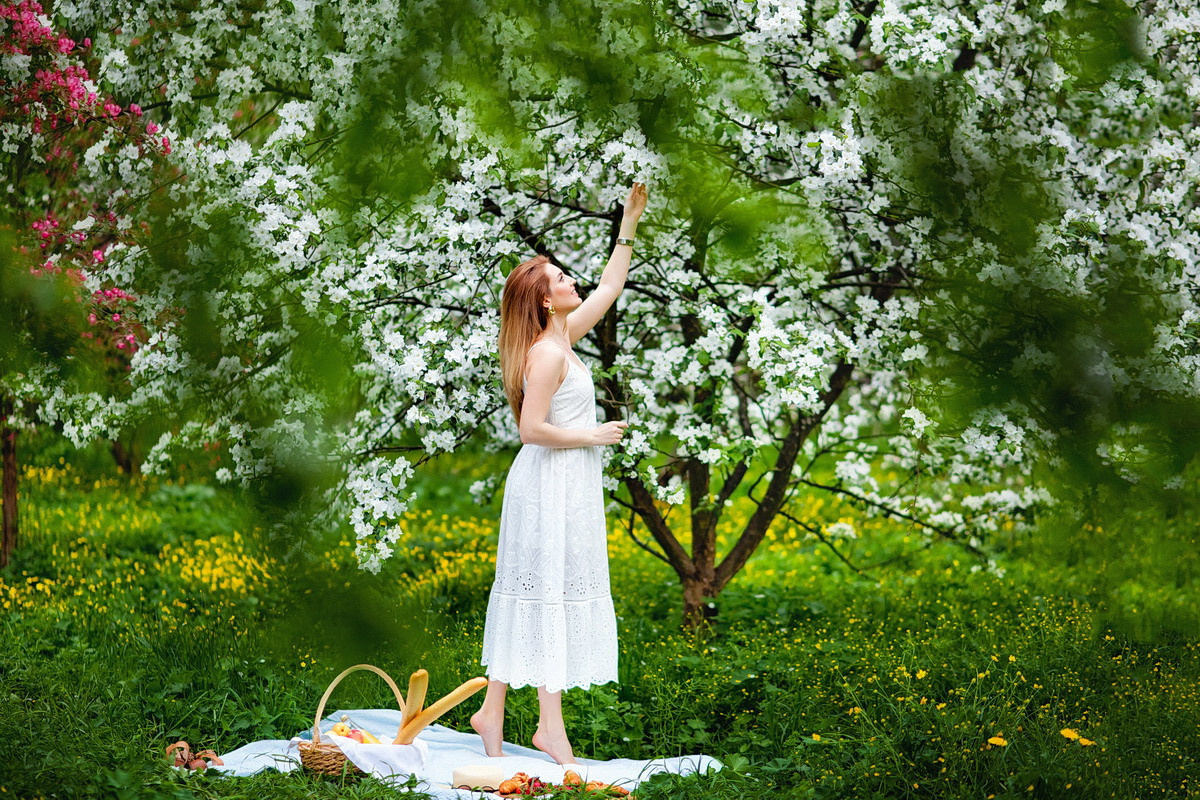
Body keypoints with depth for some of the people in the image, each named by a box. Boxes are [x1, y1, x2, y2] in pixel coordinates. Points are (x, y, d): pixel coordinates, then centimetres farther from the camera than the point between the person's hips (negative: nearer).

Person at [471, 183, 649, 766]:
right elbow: (532, 428, -22)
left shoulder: (564, 337, 10)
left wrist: (629, 226, 18)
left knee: (527, 598, 10)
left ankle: (492, 712, 15)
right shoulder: (547, 353, -17)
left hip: (564, 483, 9)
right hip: (553, 483, -9)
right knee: (551, 595, -6)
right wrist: (592, 436, -13)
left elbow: (608, 289, 21)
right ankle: (550, 727, -3)